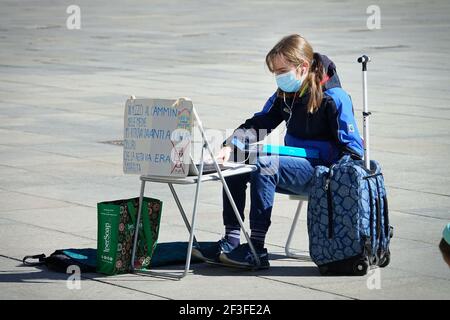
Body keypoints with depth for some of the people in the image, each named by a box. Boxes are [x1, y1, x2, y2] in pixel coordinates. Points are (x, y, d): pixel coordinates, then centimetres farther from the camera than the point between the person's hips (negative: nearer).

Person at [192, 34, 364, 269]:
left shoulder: (333, 98, -13)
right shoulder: (285, 94, 8)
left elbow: (352, 150, -11)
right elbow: (259, 124, 9)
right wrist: (230, 145, -9)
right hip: (295, 167, 8)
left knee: (264, 164, -30)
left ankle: (256, 250, -31)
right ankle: (231, 241, -10)